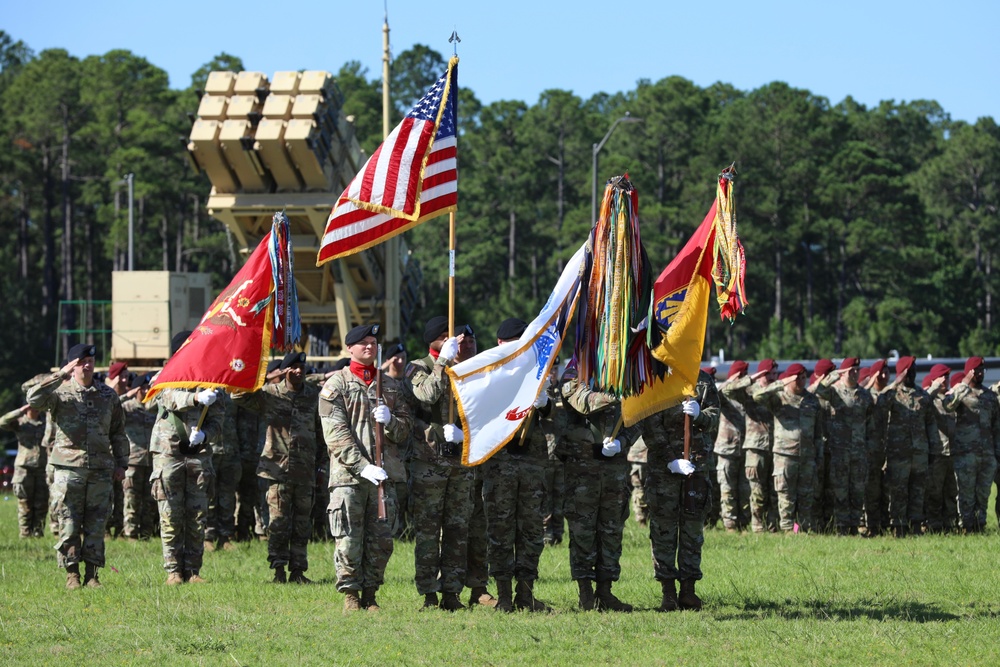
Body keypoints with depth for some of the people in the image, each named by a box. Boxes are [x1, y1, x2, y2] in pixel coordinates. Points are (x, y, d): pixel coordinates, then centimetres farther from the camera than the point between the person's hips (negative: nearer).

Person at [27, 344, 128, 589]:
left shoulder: (108, 395, 14)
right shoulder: (61, 392, 2)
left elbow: (118, 433, 20)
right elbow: (34, 399, -18)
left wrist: (121, 463, 14)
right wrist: (61, 375, -20)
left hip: (100, 469, 3)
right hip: (69, 466, -3)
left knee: (96, 525, 2)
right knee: (69, 524, -3)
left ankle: (91, 574, 8)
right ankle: (71, 574, 4)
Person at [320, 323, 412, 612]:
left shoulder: (390, 385, 17)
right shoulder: (336, 385, 2)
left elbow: (404, 430, 16)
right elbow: (336, 434, -7)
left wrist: (389, 420, -8)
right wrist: (363, 466, -17)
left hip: (382, 475, 4)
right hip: (348, 475, -4)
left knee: (382, 540, 3)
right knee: (349, 540, -4)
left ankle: (370, 594, 13)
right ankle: (350, 595, 5)